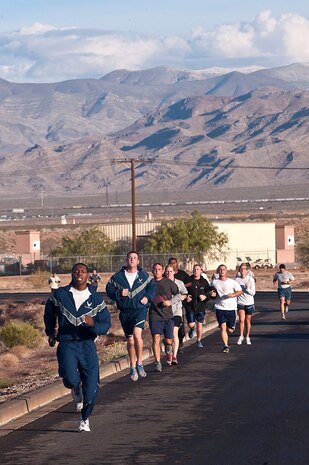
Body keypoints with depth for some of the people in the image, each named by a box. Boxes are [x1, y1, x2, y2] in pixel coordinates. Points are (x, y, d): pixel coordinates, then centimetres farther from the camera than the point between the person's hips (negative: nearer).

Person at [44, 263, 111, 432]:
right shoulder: (60, 295, 1)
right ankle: (76, 390, 14)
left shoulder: (96, 299, 2)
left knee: (92, 388, -4)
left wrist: (93, 324, -21)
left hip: (88, 345, 1)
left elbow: (106, 324, 0)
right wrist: (50, 332, 25)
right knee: (70, 379, -26)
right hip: (66, 344, -1)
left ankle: (84, 419, 23)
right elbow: (49, 312, 22)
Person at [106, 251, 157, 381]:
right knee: (130, 341, 10)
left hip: (140, 310, -2)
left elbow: (153, 286, 15)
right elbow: (109, 289, 4)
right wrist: (119, 293, -14)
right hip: (125, 312, 2)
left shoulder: (144, 276, 2)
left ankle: (139, 363, -10)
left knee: (137, 334, -25)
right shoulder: (118, 276, 1)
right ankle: (132, 367, 27)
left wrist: (148, 297, -1)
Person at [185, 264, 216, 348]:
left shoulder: (204, 282, 1)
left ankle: (199, 341, 20)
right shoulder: (188, 281, -2)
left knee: (199, 324, 0)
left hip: (201, 307, 1)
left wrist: (205, 296, -14)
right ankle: (192, 329, 33)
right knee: (191, 324, -6)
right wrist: (186, 297, -12)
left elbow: (210, 291, 5)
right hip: (190, 306, -1)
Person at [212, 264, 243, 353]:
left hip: (231, 308, -1)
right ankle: (226, 346, -6)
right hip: (220, 308, 1)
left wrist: (233, 294, -18)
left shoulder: (232, 282, -1)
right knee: (223, 327, -12)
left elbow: (240, 291, 1)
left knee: (230, 330, 4)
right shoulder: (214, 282, 7)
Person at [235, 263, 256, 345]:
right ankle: (241, 336, -4)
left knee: (248, 321, 8)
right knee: (241, 319, -15)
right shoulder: (237, 279, 0)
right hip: (240, 302, 0)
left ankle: (247, 337, 21)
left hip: (249, 303, 0)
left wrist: (248, 289, -25)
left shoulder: (251, 279, -5)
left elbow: (253, 292, -8)